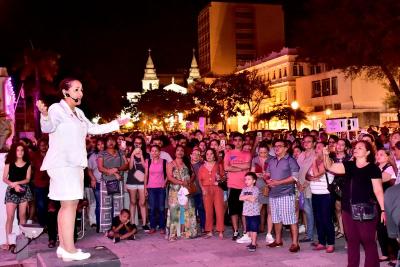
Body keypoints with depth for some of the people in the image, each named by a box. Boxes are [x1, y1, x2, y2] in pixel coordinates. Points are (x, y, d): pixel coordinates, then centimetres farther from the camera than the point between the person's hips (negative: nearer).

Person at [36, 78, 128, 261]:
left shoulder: (78, 113, 18)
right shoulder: (57, 109, -8)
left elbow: (94, 129, 29)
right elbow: (47, 128, -25)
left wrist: (117, 124, 32)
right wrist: (44, 114, -46)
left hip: (74, 164, 9)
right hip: (62, 164, -9)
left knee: (68, 205, 11)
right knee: (70, 204, -13)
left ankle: (63, 247, 17)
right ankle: (69, 250, -11)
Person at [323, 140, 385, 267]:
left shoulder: (373, 168, -5)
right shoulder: (349, 165, 10)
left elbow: (378, 190, -7)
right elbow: (330, 167, 7)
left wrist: (383, 209, -11)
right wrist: (326, 155, -11)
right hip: (348, 210, 6)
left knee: (368, 241, 1)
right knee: (352, 241, 14)